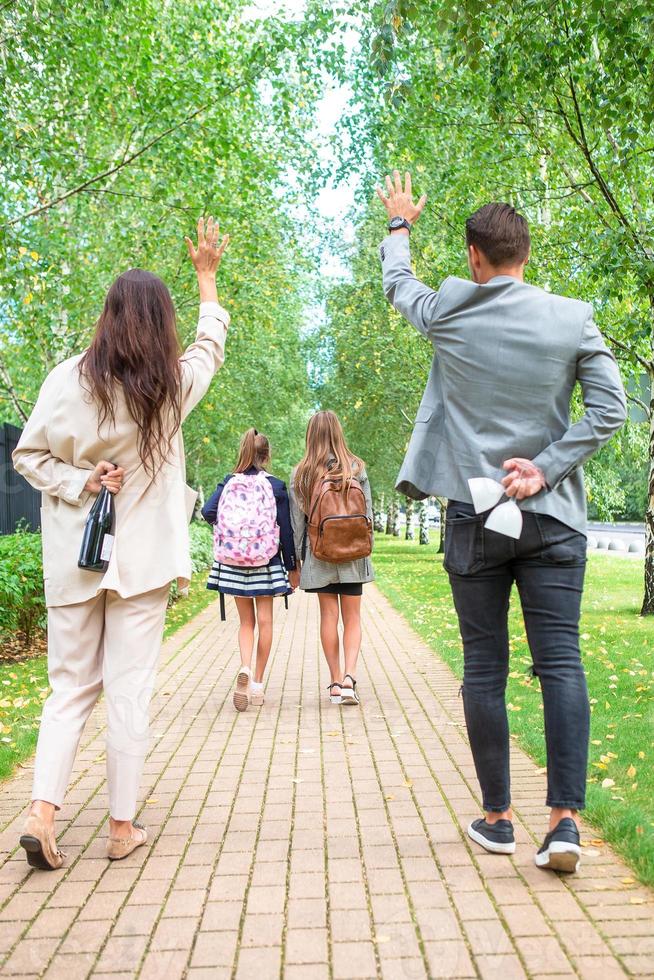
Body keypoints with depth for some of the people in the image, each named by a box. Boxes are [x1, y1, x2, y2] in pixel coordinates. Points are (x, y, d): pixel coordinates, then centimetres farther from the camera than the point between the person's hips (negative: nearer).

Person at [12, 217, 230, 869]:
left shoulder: (68, 378, -5)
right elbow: (210, 344, 17)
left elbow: (27, 454, 0)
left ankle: (42, 810, 2)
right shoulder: (172, 385, -4)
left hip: (73, 557, 1)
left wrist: (79, 485, -5)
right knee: (130, 689, 6)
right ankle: (122, 824, 15)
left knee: (70, 686, 13)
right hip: (143, 556, -1)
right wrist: (207, 276, 28)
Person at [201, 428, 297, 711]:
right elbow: (285, 530, -5)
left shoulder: (229, 482, -1)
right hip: (267, 562, -2)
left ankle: (245, 668, -13)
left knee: (246, 621, 12)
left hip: (234, 561, 2)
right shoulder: (276, 486, -6)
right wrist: (292, 568, 3)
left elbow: (208, 512, -14)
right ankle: (257, 683, 12)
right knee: (264, 621, 8)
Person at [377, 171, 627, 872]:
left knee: (484, 669, 8)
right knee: (561, 662, 3)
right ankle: (565, 818, -1)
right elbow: (609, 410, -6)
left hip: (475, 516, 0)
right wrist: (546, 468, -6)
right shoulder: (573, 319, 0)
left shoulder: (448, 314, -1)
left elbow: (397, 284, 20)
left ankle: (497, 816, 17)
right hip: (552, 520, 1)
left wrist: (400, 224, 38)